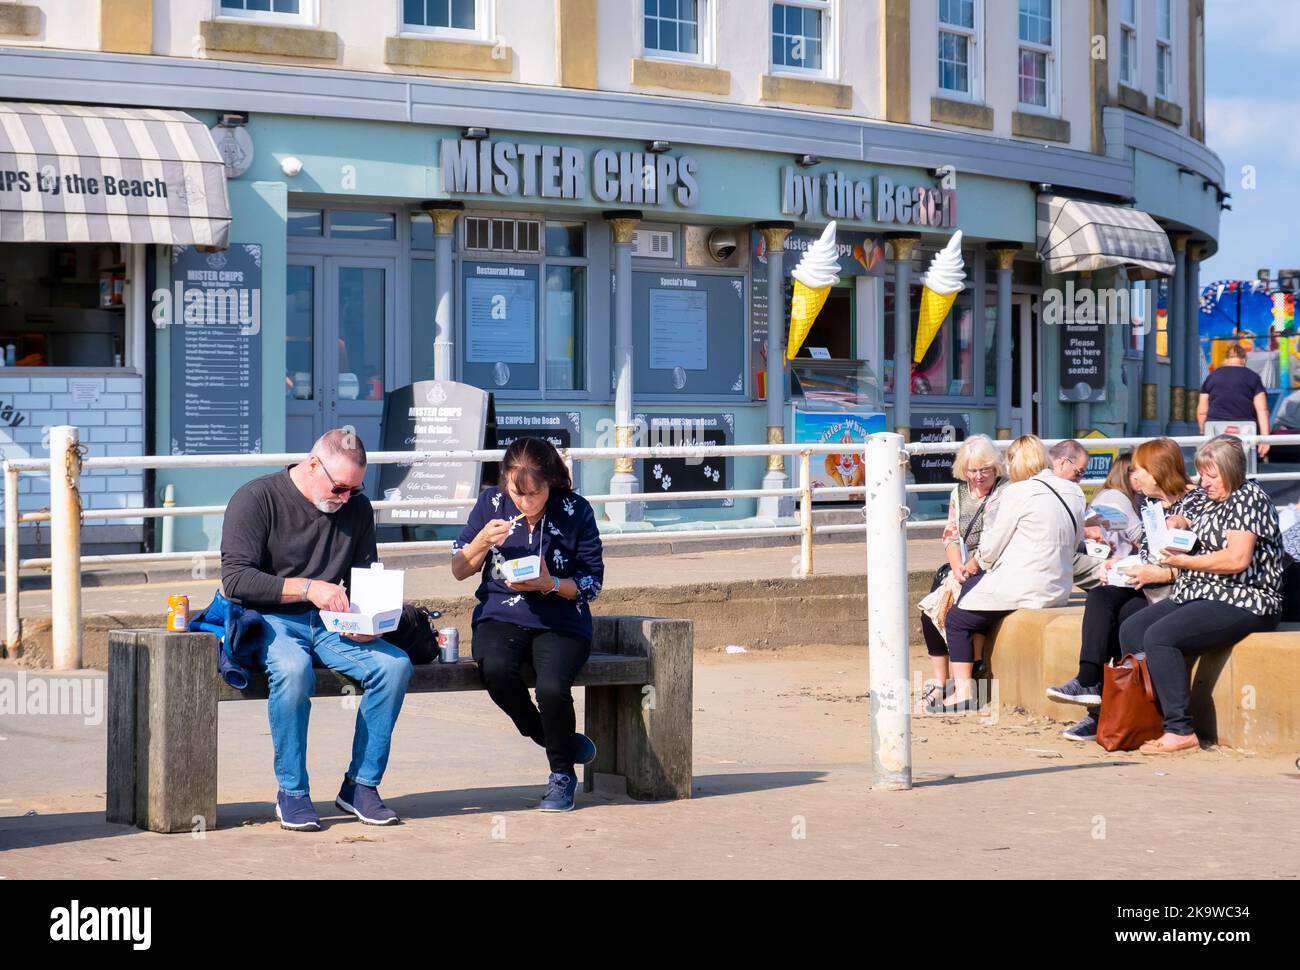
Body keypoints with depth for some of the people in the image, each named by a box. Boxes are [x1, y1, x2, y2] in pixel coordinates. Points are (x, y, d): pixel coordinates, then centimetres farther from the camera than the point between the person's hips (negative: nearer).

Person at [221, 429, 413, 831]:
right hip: (267, 620, -5)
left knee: (395, 664, -21)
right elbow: (235, 579, -16)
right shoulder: (255, 500, -7)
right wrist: (308, 588, -23)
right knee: (293, 669, -38)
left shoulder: (357, 508, 9)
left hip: (330, 624, 5)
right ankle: (292, 793, -21)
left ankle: (360, 784, -10)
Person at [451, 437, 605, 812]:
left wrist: (551, 584, -18)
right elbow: (459, 570, 8)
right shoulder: (491, 503, 2)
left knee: (552, 686, -30)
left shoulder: (575, 511, -4)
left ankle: (562, 774, 0)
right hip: (501, 616, 2)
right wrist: (483, 541, -12)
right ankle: (544, 735, -3)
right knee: (496, 668, -34)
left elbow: (592, 584, 0)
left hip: (560, 622, -1)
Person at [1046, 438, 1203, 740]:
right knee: (1099, 596, -20)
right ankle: (1089, 681, -32)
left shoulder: (1195, 502, -9)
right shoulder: (1146, 500, 16)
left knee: (1125, 614, -28)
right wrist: (1116, 562, 4)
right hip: (1144, 584, 7)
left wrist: (1157, 574, -20)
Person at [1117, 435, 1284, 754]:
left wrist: (1184, 561, -13)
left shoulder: (1249, 498, -9)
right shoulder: (1212, 502, 19)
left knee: (1160, 636, -27)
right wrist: (1181, 524, 14)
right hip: (1198, 596, 10)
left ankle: (1181, 731, -27)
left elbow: (1237, 559, -22)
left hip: (1240, 604, -10)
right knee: (1130, 629, -3)